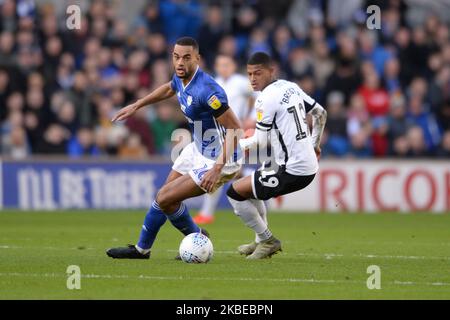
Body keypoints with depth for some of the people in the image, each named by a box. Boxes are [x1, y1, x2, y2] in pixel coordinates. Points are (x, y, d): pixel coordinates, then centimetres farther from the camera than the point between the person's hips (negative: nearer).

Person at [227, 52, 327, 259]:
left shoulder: (266, 99, -14)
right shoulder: (291, 87, 11)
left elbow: (261, 142, -11)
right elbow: (320, 113, 22)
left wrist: (236, 144, 7)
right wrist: (314, 144, 32)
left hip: (292, 171, -10)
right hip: (310, 167, 10)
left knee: (235, 192, -3)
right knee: (254, 187, 29)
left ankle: (268, 240, 6)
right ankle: (261, 242, 31)